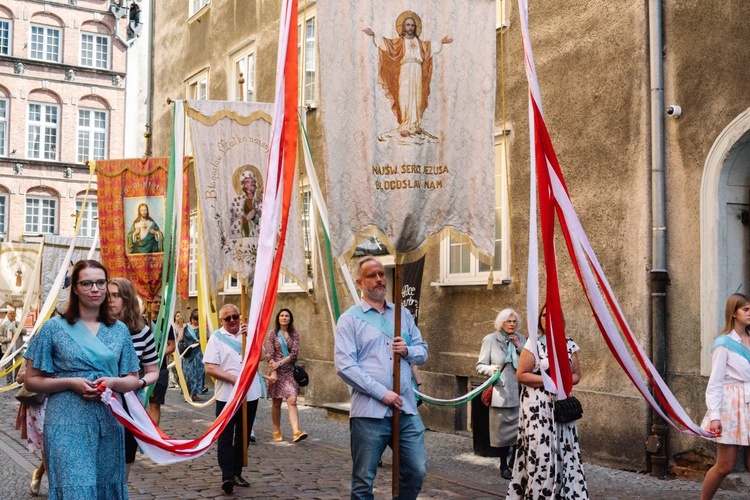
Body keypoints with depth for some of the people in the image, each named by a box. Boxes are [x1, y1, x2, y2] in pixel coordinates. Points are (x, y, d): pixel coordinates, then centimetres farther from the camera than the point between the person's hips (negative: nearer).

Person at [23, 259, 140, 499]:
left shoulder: (119, 330, 8)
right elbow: (31, 381, 1)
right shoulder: (54, 328, -1)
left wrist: (113, 382, -10)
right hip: (68, 425, -3)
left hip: (109, 424, 4)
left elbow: (133, 380, 12)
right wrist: (71, 382, -15)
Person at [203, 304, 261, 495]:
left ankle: (236, 473, 22)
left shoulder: (249, 333, 9)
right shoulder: (216, 337, 0)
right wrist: (233, 379, -17)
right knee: (225, 437, -7)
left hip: (251, 395, 4)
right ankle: (227, 476, -9)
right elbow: (210, 368, -8)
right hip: (226, 396, -3)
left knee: (243, 436, 11)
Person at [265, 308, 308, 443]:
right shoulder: (272, 334, 2)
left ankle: (296, 432, -21)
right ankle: (277, 432, 18)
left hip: (290, 371, 1)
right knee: (276, 403, 6)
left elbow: (294, 353, -3)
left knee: (292, 401, -12)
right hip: (277, 372, -1)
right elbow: (270, 355, -4)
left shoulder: (295, 334, 5)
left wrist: (279, 363, -12)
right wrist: (273, 372, -13)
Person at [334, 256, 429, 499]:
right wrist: (382, 393, -15)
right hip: (369, 412, -4)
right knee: (364, 480, 5)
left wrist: (408, 351, -8)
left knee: (416, 472, 6)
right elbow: (344, 366, -11)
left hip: (407, 409, 4)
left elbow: (423, 352, 17)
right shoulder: (350, 319, -2)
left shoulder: (403, 314, 13)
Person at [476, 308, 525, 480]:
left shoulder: (520, 339, 11)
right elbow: (480, 366, -1)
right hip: (500, 393, -3)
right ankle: (504, 465, 18)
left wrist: (520, 347, -6)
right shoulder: (490, 340, 0)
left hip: (519, 392, 3)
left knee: (520, 427, -4)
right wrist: (491, 369, -21)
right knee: (503, 429, 4)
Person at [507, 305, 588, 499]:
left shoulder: (569, 344, 8)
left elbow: (576, 374, 13)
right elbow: (521, 374, -8)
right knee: (540, 450, -8)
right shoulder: (533, 343, -5)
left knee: (564, 450, 2)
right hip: (537, 405, -4)